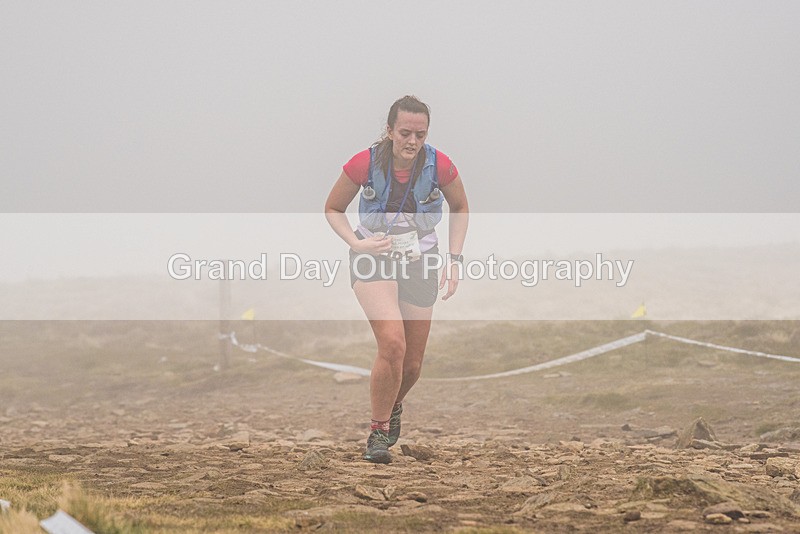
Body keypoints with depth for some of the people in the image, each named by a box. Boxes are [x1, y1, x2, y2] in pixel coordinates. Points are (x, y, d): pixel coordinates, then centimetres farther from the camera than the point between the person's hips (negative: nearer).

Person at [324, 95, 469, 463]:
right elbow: (333, 208, -1)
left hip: (421, 261, 3)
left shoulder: (440, 166, -14)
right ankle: (378, 432, -11)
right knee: (392, 343, -26)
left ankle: (393, 406, 44)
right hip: (373, 255, -3)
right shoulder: (365, 164, -18)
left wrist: (454, 258, -1)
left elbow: (460, 207, 7)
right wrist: (356, 243, -17)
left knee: (412, 364, 9)